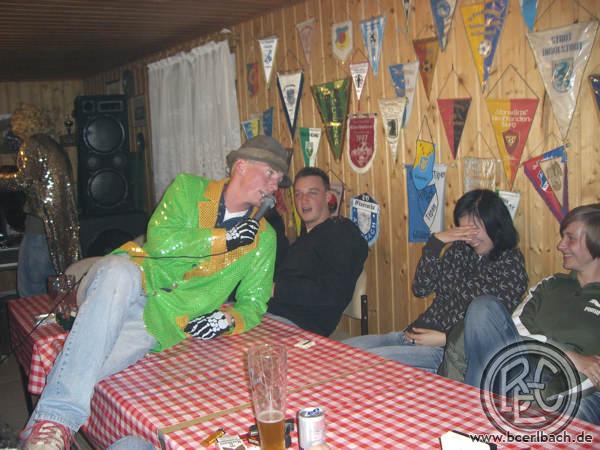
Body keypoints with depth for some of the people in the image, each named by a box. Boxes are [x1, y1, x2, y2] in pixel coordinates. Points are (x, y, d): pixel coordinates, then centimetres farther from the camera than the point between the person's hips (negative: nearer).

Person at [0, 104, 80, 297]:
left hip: (42, 223, -9)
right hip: (64, 224, 9)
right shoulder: (54, 146, 19)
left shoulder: (31, 145, -6)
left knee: (30, 288, -3)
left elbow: (23, 180, -18)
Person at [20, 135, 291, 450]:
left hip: (159, 321, 1)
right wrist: (225, 237, -6)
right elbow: (160, 242, -9)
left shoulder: (263, 238, 12)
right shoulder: (189, 188, 7)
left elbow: (253, 304, 12)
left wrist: (227, 318, -10)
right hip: (132, 282, 0)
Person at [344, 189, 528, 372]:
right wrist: (436, 241, -6)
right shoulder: (460, 249, 11)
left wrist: (444, 339, -16)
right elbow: (420, 288, 4)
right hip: (415, 335, 7)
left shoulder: (510, 263, -4)